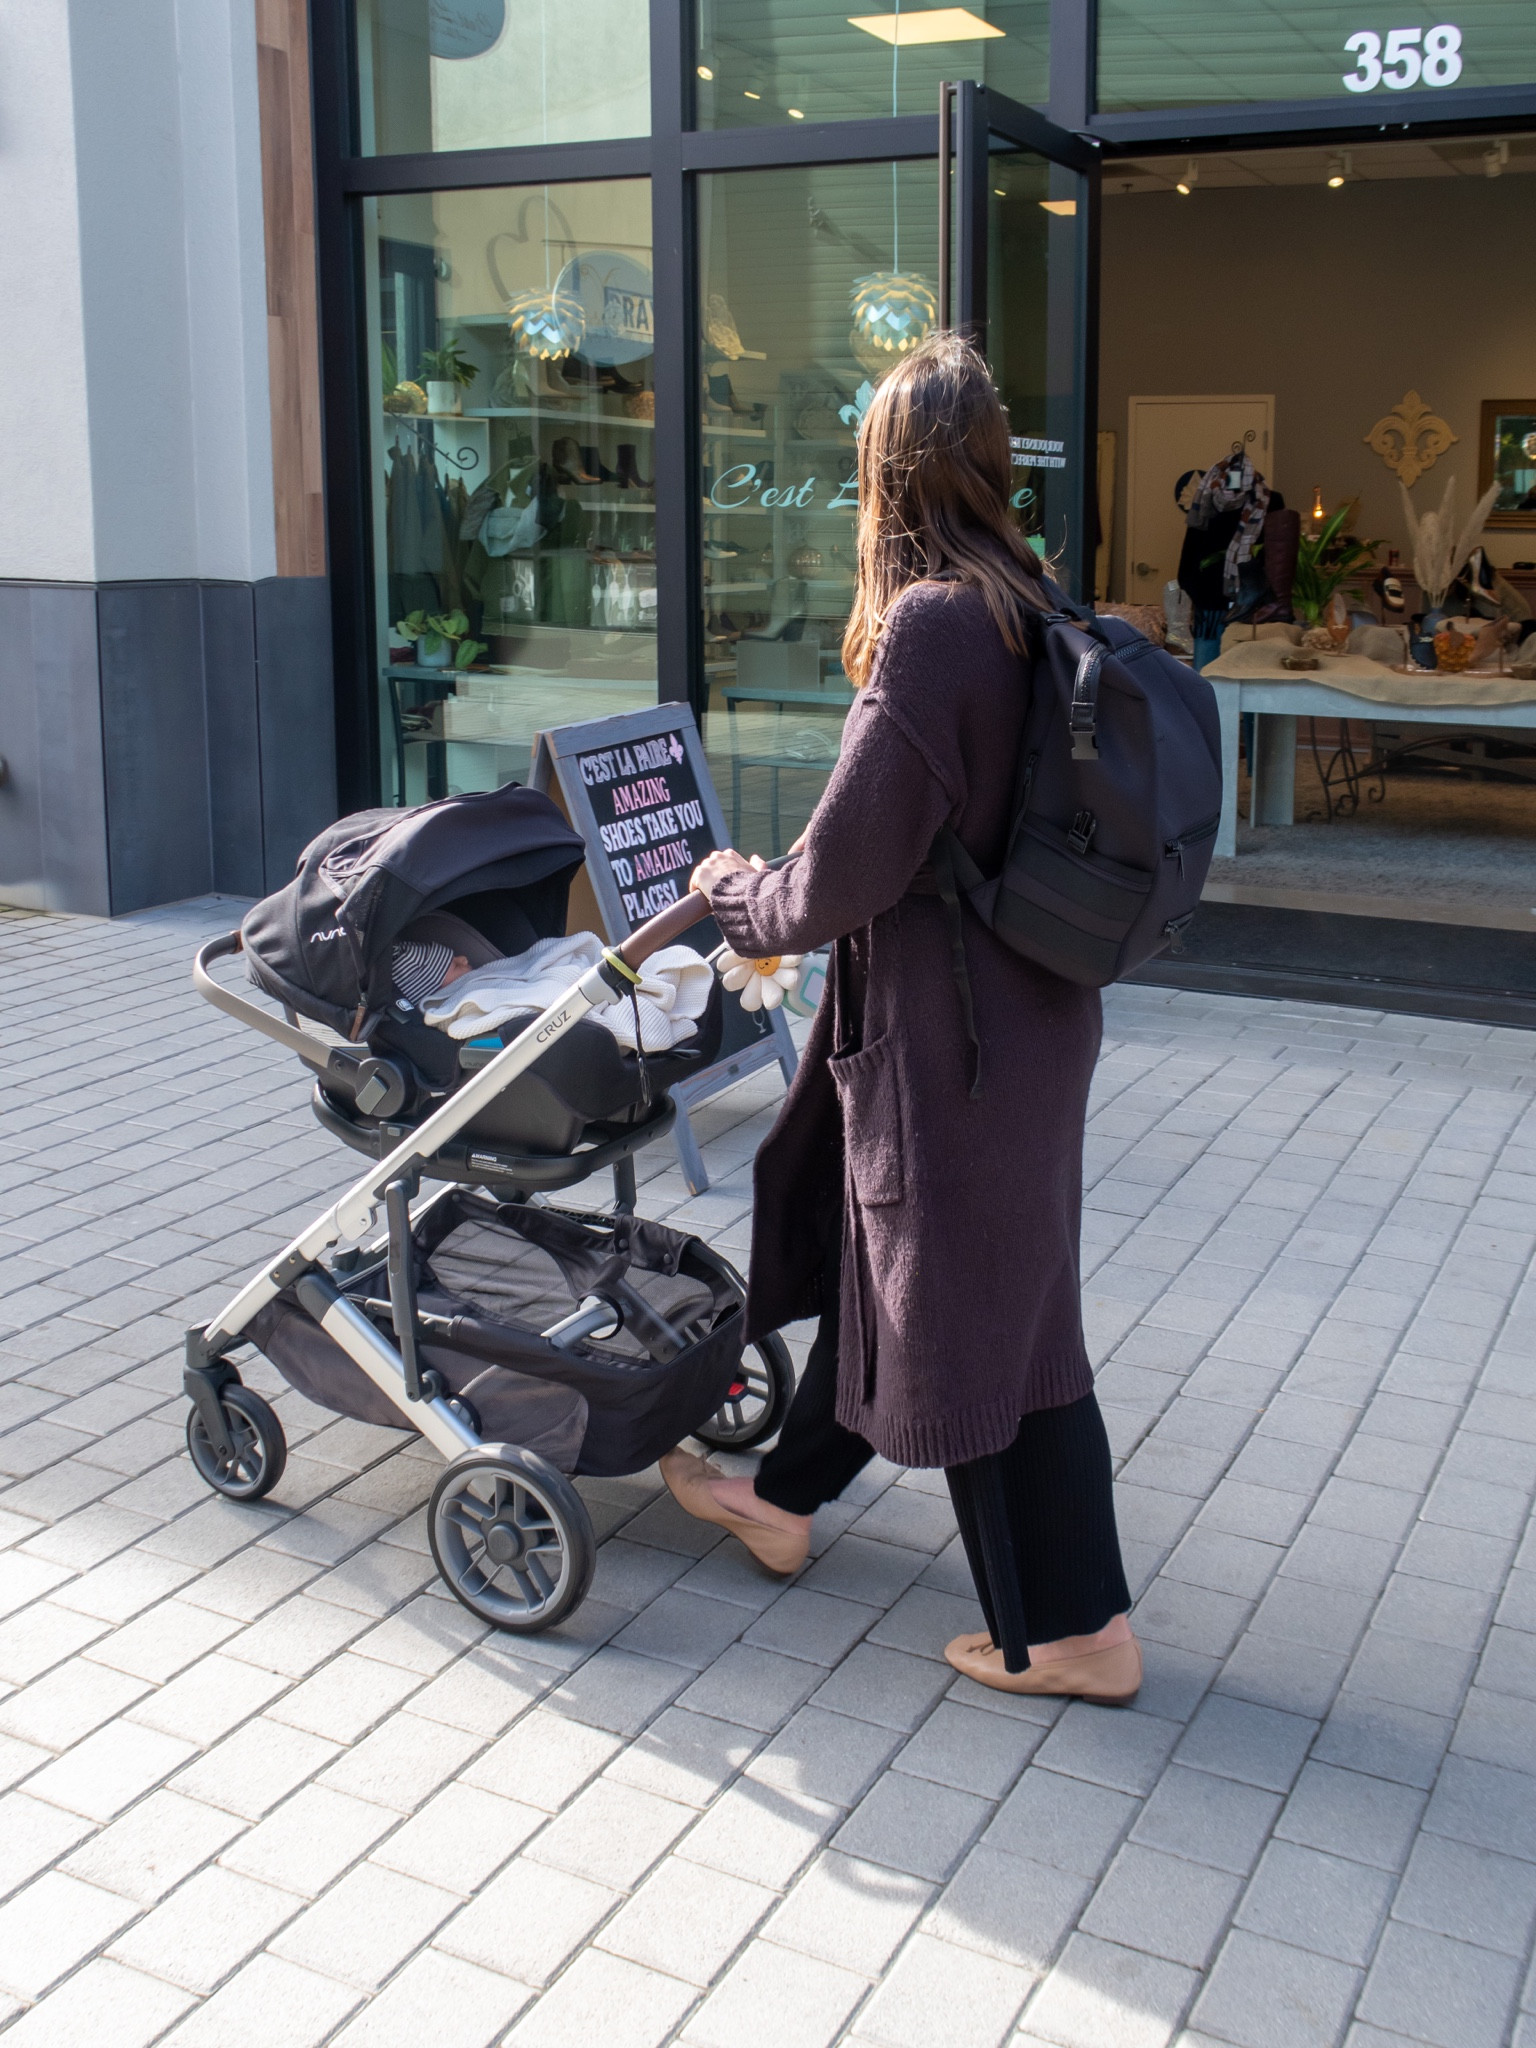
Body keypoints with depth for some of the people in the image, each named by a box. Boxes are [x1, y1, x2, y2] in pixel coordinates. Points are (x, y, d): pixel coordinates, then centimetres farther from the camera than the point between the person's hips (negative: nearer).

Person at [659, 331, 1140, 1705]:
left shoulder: (929, 627, -23)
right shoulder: (1033, 613, 5)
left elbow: (853, 867, -21)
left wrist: (744, 897, 0)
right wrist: (790, 904, 20)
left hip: (956, 1031, -9)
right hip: (1023, 1007, 9)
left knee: (977, 1311, 5)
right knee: (876, 1252, 22)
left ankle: (1075, 1634, 20)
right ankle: (786, 1499, 43)